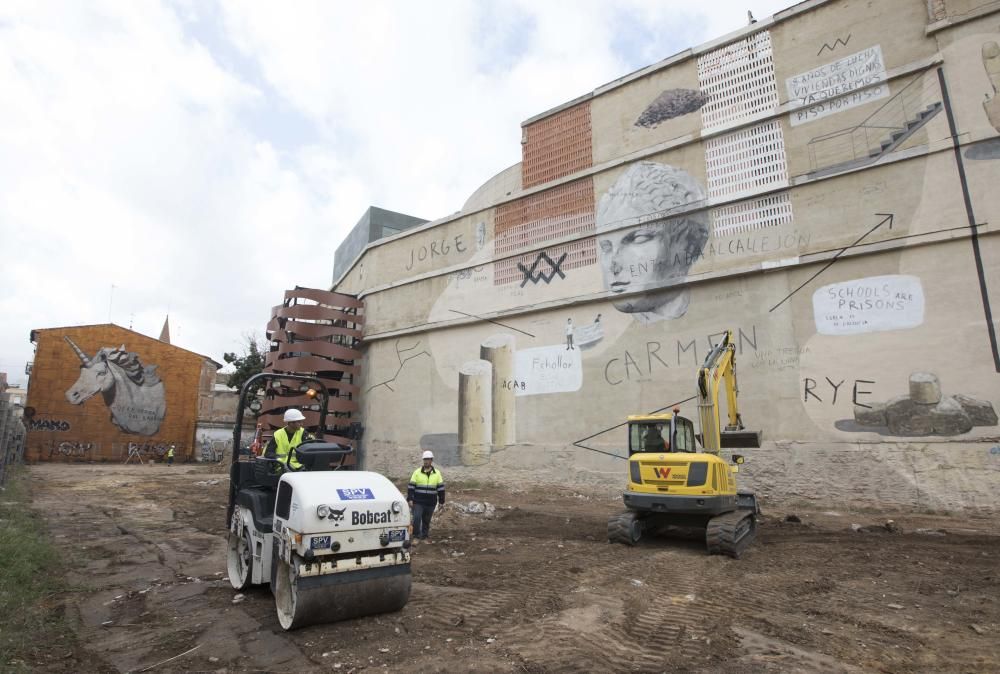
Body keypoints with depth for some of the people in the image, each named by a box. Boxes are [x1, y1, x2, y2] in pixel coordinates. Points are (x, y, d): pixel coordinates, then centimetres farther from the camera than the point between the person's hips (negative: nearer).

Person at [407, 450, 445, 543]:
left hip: (430, 503, 1)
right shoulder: (417, 472, 0)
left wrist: (441, 501, 4)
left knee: (426, 521, 9)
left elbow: (441, 488, 6)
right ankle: (416, 536, 7)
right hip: (418, 502, -1)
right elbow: (411, 487, -1)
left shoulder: (437, 473, 3)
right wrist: (409, 499, -8)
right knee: (416, 519, -10)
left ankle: (424, 537, 24)